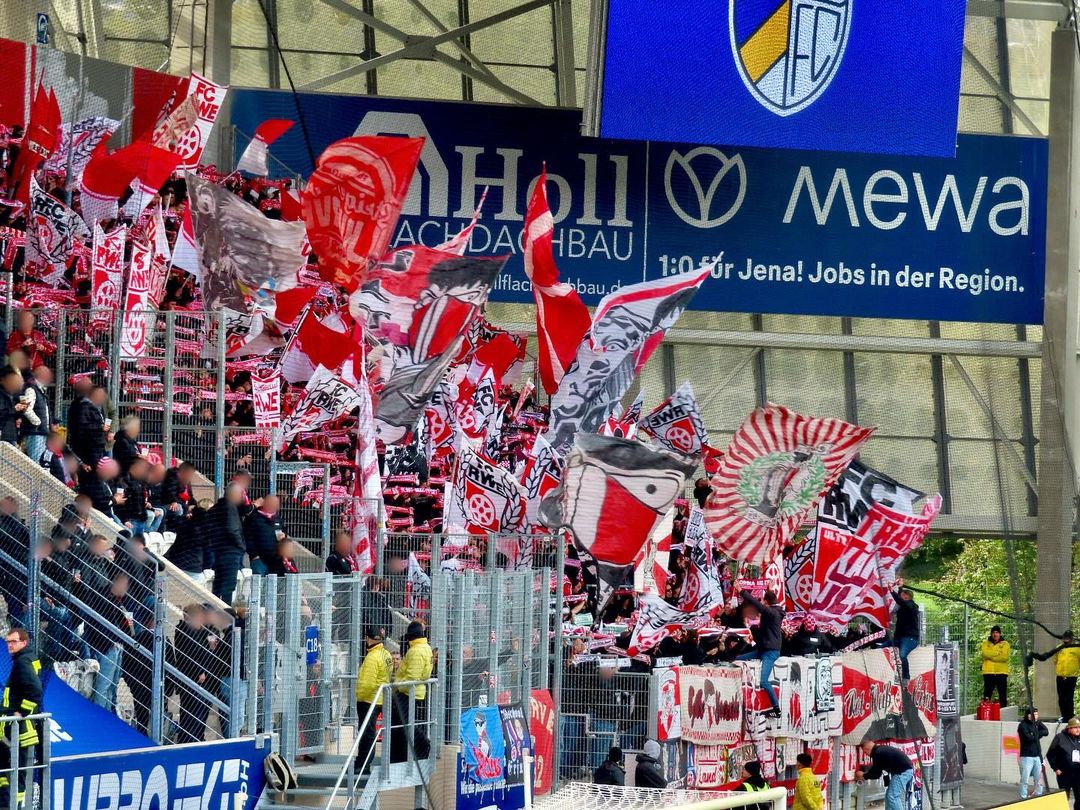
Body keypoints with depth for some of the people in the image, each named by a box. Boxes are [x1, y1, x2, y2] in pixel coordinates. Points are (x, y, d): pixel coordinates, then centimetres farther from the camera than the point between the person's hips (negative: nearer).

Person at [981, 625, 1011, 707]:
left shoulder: (1005, 644, 9)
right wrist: (998, 653, -10)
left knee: (1003, 696, -1)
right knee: (987, 695, -1)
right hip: (988, 672, 1)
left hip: (1001, 673, -1)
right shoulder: (986, 644, 13)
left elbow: (1004, 657, -8)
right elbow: (985, 654, -7)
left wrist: (991, 656, -8)